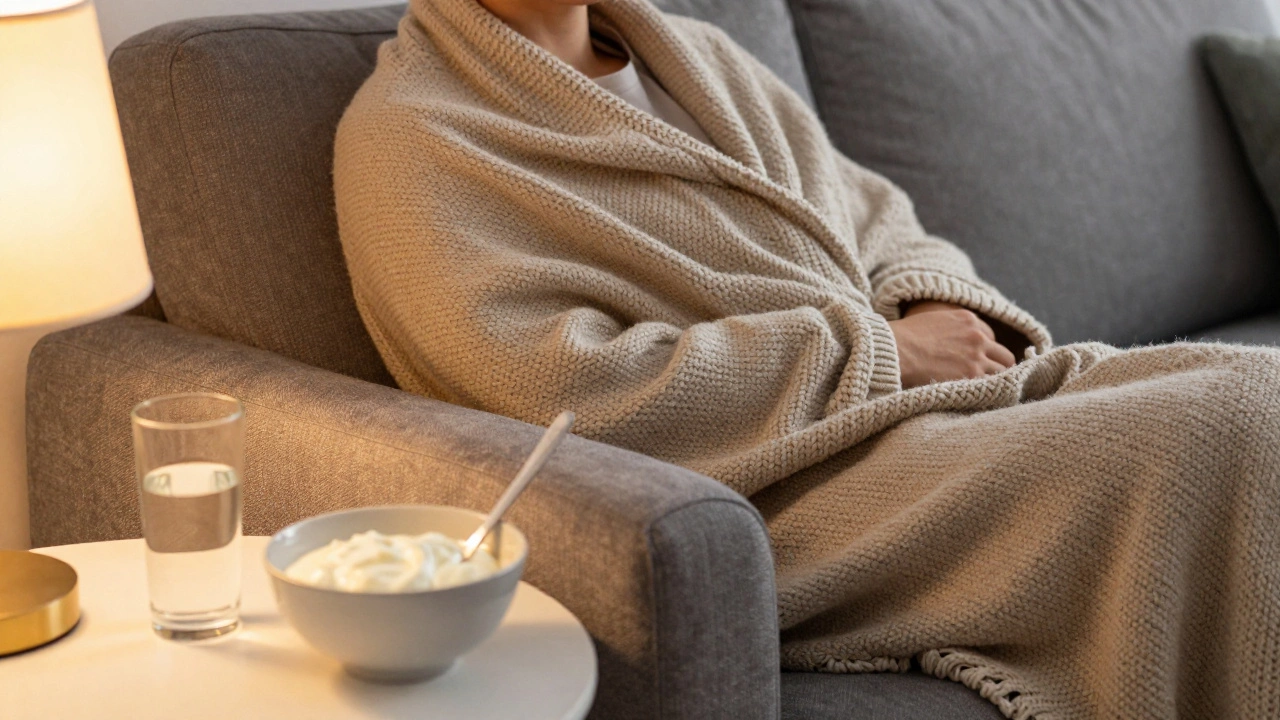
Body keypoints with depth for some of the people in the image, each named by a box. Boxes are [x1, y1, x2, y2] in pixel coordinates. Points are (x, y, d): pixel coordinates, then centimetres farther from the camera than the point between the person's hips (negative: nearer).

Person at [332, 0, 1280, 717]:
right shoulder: (408, 136, -3)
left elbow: (881, 227, 24)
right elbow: (558, 388, -16)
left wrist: (934, 301, -2)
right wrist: (876, 349, -12)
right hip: (777, 483, -8)